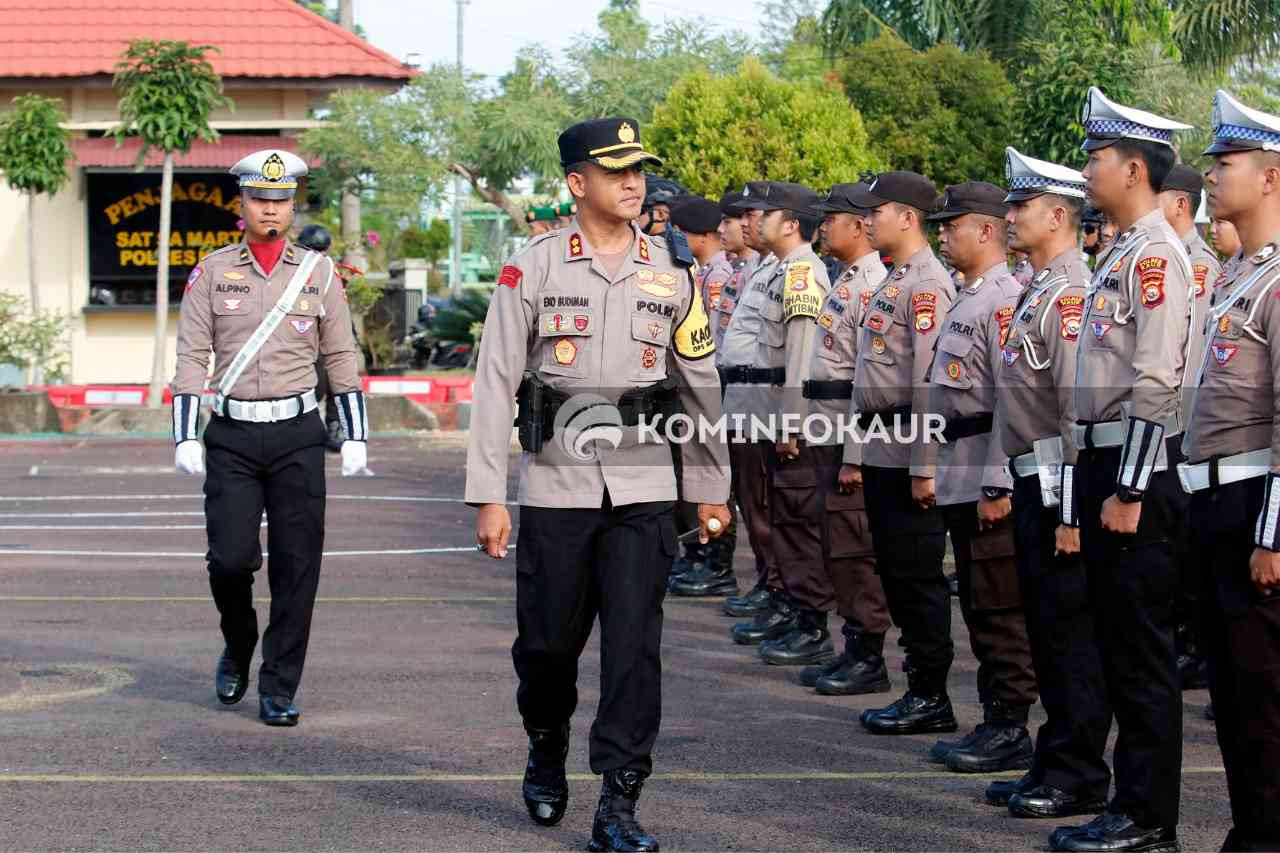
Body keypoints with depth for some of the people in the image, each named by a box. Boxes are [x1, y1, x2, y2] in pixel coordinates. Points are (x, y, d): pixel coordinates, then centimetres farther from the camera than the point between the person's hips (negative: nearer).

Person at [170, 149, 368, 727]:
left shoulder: (317, 273, 7)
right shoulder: (211, 273, 5)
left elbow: (341, 359, 9)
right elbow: (192, 359, 2)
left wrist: (355, 437, 3)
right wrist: (185, 439, -6)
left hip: (298, 437, 1)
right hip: (232, 438, -1)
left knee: (296, 566, -1)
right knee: (231, 558, -9)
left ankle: (279, 689, 8)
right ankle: (238, 648, 21)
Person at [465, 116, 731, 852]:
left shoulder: (671, 275, 6)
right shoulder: (533, 269, -1)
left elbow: (701, 384, 14)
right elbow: (495, 383, -2)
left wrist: (713, 487, 16)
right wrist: (489, 496, -7)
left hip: (643, 486, 1)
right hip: (556, 484, -1)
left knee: (634, 645, -6)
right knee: (548, 642, 7)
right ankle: (547, 753, 36)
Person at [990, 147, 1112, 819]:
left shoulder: (1070, 293, -15)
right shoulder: (1037, 290, 17)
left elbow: (1080, 405, -21)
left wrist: (1072, 506, -23)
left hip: (1056, 483, -10)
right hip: (1032, 481, 10)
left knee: (1070, 630, -5)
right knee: (1047, 628, 15)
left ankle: (1078, 776, 1)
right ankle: (1056, 764, 22)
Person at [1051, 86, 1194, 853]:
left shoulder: (1156, 255, -15)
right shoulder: (1124, 255, 16)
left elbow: (1157, 386, -20)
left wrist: (1129, 492, -21)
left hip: (1137, 473, -10)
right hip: (1105, 466, 10)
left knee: (1143, 651, -4)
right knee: (1120, 644, 13)